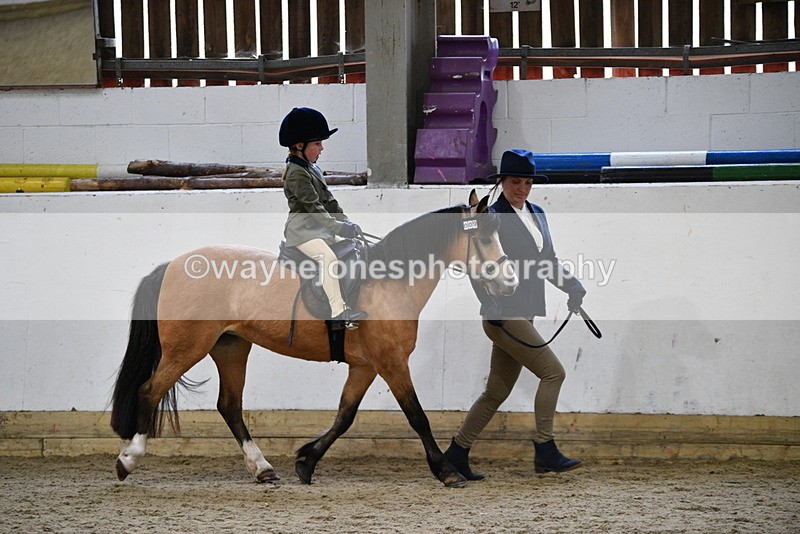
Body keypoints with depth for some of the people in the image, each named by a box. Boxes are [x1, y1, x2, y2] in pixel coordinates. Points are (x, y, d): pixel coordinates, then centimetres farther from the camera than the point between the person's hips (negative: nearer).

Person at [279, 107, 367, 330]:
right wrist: (336, 227, -28)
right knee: (327, 256, -32)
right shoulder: (297, 174, -15)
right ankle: (337, 313, -38)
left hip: (320, 229, 11)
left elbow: (328, 201, 18)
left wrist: (346, 222, 6)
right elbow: (312, 205, -23)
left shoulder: (313, 169, 18)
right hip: (302, 231, -11)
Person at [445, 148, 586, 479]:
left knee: (497, 392, 11)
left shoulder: (537, 215, 14)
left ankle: (457, 452, 18)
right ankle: (545, 451, -9)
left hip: (524, 315, 8)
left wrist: (573, 287, 8)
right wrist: (493, 307, -22)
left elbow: (548, 261, 22)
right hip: (504, 315, -8)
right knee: (552, 371, -12)